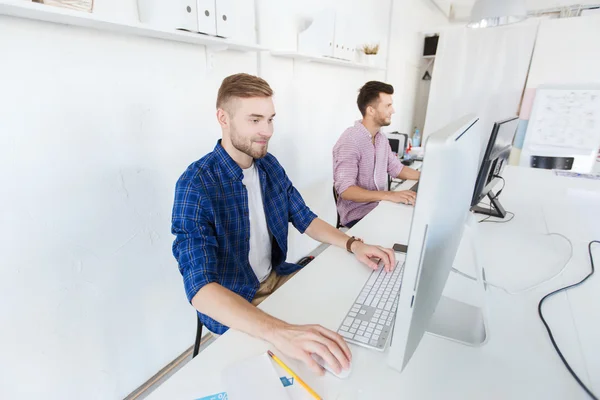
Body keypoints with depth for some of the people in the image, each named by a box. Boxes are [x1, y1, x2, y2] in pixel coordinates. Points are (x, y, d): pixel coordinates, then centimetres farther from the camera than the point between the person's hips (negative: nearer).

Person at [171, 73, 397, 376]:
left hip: (276, 277, 7)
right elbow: (199, 287, -34)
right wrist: (278, 331, -48)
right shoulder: (196, 185, -25)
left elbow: (304, 218, 5)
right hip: (230, 306, -6)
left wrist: (352, 244, -13)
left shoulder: (270, 165, -3)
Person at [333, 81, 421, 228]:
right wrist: (389, 195, -37)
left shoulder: (381, 138, 7)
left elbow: (396, 169, 15)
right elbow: (345, 189, -29)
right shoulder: (349, 141, -21)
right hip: (358, 214, -8)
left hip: (380, 206, 8)